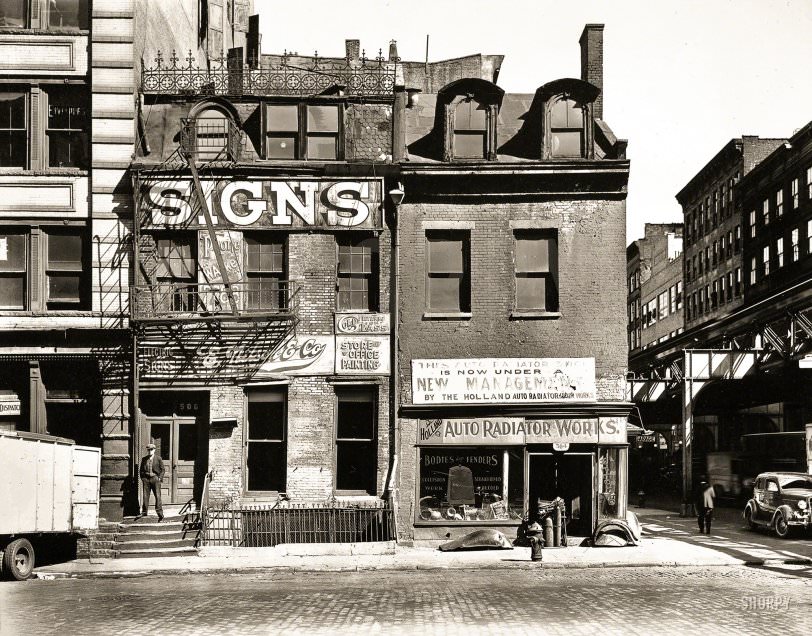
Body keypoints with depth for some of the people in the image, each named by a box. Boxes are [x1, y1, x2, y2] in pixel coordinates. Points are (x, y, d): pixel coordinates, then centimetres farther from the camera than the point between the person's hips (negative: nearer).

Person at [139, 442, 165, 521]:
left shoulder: (158, 458, 5)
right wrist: (143, 477, 5)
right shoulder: (144, 459, 12)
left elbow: (162, 469, 6)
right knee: (145, 497, 0)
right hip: (146, 479, 3)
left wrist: (160, 478, -4)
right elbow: (141, 470, 18)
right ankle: (144, 514, 8)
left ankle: (160, 515, -6)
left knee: (158, 497, -7)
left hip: (155, 478, -2)